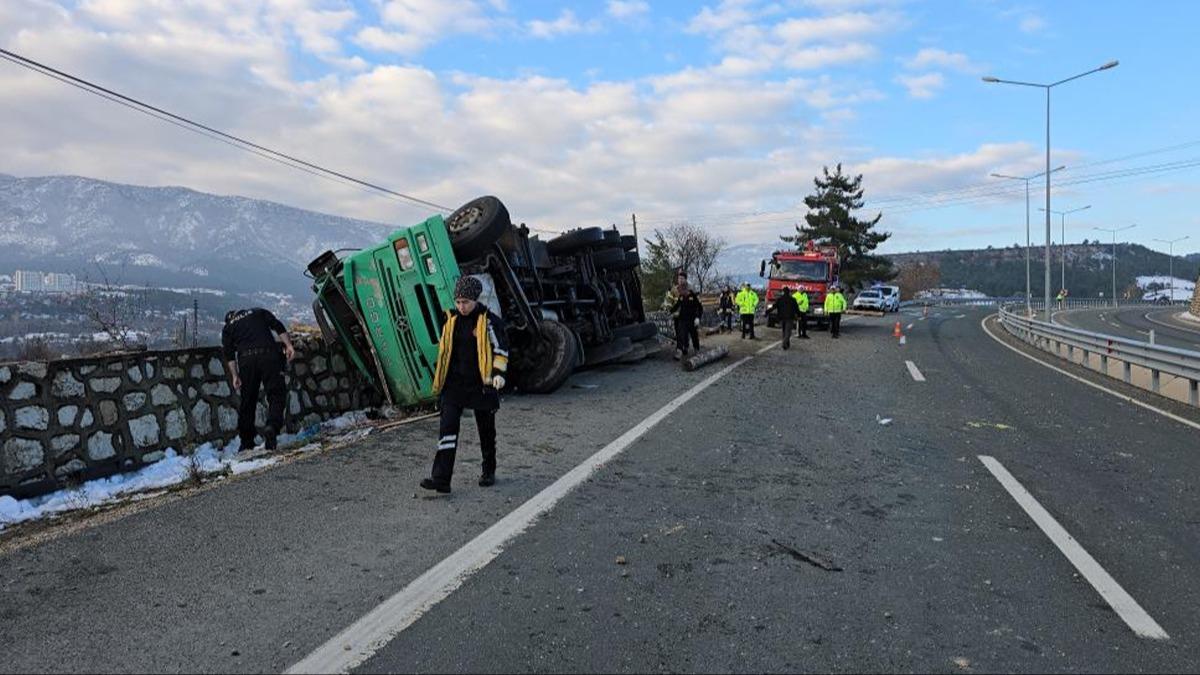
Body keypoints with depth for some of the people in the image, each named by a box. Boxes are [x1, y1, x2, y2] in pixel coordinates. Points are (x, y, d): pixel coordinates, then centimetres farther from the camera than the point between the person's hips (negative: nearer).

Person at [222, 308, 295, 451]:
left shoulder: (227, 328, 24)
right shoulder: (258, 312, 25)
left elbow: (229, 355, 9)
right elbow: (278, 327, 8)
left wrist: (234, 376, 5)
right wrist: (289, 345, 0)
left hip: (246, 359, 1)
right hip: (269, 355, -1)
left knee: (247, 402, 11)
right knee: (276, 393, -4)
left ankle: (246, 444, 17)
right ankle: (272, 426, -31)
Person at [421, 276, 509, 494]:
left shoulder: (489, 321, -8)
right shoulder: (450, 320, 6)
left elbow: (501, 349, -5)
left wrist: (499, 373, -20)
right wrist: (440, 377, 19)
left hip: (481, 384, -3)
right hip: (454, 384, 3)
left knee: (486, 430, 11)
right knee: (448, 427, -9)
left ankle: (489, 471, 29)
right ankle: (441, 478, -10)